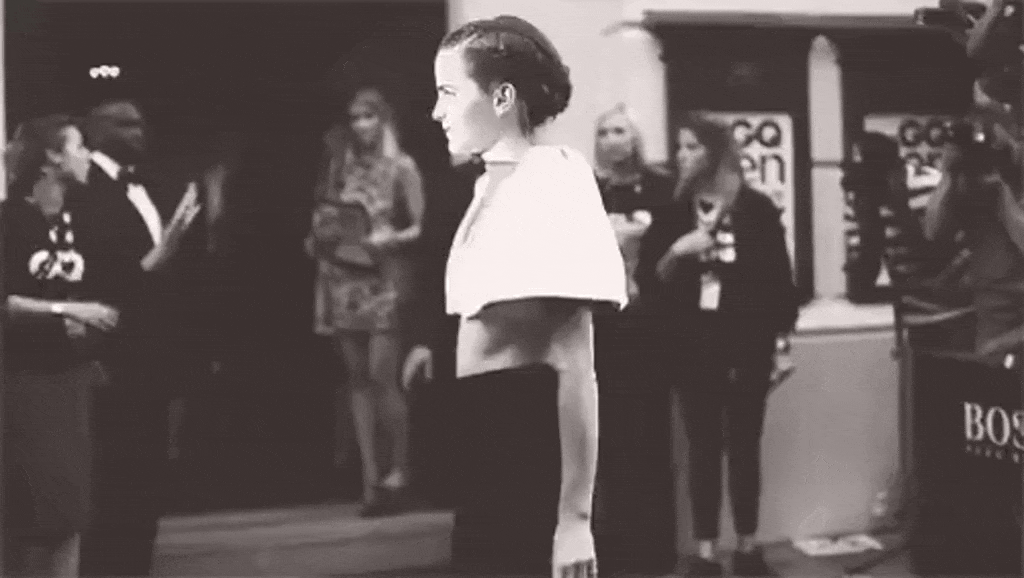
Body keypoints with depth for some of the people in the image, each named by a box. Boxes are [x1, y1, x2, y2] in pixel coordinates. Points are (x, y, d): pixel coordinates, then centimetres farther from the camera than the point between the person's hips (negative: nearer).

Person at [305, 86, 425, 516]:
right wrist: (318, 238, 1)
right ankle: (370, 475, 6)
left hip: (384, 281, -5)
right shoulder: (340, 166, 13)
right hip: (342, 282, 5)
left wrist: (392, 239, -20)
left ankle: (399, 469, 2)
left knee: (382, 375, -12)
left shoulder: (401, 166, -1)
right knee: (357, 377, 3)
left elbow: (422, 227, -4)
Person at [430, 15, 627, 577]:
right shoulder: (490, 184, 13)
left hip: (528, 429, -8)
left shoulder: (554, 180, -12)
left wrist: (574, 515, -19)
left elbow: (574, 363, -17)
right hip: (484, 428, 8)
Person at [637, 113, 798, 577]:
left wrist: (781, 343, -2)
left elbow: (780, 279, 1)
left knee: (745, 445, 6)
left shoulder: (757, 208, 1)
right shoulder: (671, 214, 5)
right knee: (704, 448, 2)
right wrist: (677, 251, -15)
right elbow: (648, 282, 2)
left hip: (748, 344, -1)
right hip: (694, 347, 1)